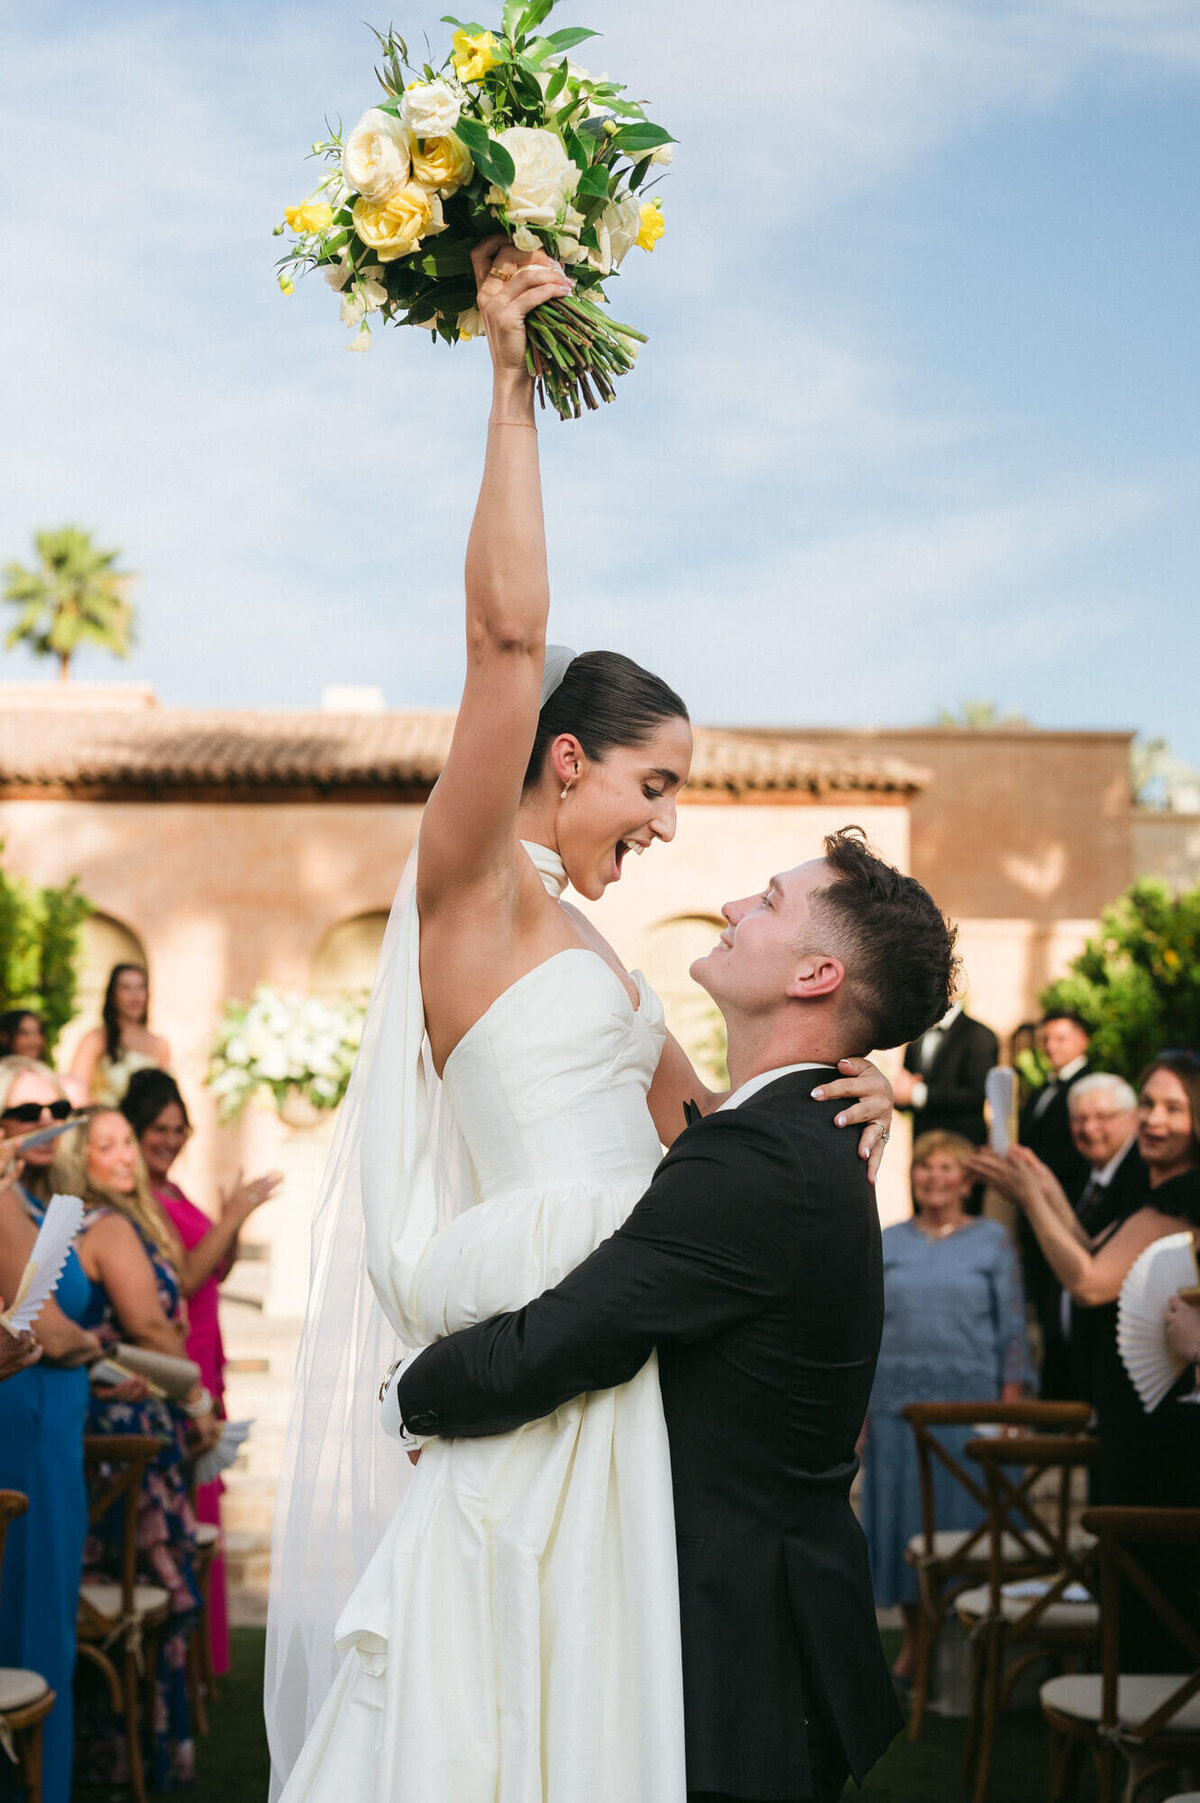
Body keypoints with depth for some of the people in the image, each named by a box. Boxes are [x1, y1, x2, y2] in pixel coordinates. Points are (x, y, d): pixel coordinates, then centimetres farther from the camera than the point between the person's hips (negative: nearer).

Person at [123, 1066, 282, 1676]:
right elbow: (177, 1284, -20)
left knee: (195, 1502, 13)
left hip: (198, 1363, 9)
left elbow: (214, 1275, 18)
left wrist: (233, 1224, 2)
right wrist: (228, 1221, -18)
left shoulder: (172, 1193, 14)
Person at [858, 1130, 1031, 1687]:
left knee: (967, 1515, -1)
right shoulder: (887, 1244, 11)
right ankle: (915, 1637, 15)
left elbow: (1012, 1327, 2)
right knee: (904, 1516, 4)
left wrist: (1011, 1407, -6)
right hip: (897, 1405, 2)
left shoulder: (993, 1241, 5)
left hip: (972, 1404, -2)